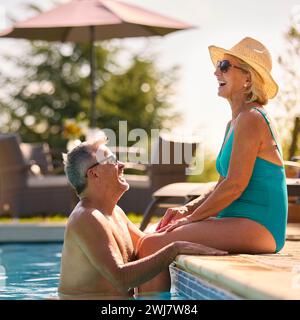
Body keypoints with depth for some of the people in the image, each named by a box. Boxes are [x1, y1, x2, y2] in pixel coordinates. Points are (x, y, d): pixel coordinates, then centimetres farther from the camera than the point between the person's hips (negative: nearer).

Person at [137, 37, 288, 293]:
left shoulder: (251, 119, -12)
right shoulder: (235, 123, 18)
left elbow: (235, 185, -18)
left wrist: (190, 219, -10)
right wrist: (187, 209, 6)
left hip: (256, 228, -10)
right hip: (239, 224, 10)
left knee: (152, 245, -19)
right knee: (152, 240, 8)